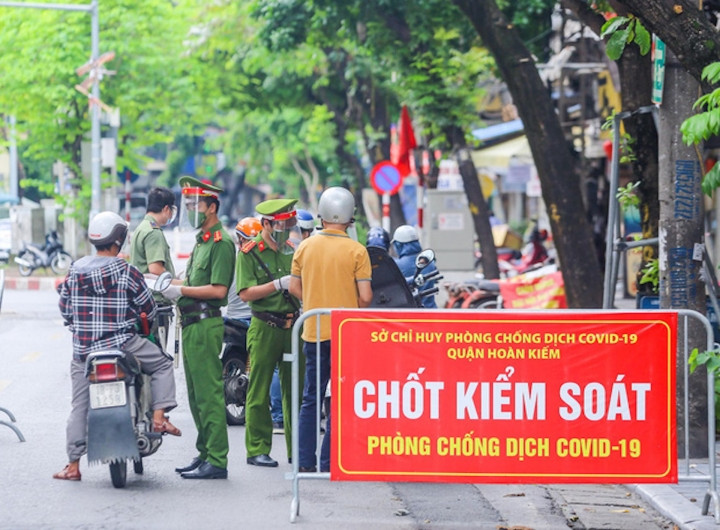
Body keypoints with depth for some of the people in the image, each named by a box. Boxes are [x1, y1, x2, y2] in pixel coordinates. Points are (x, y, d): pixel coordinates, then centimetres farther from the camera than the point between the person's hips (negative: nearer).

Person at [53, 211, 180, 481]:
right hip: (121, 343, -4)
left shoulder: (75, 270, 2)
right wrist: (144, 316, 24)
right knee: (162, 364, 18)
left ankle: (73, 465, 11)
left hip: (83, 348, 4)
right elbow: (149, 308, 1)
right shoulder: (127, 272, -8)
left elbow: (64, 308, 10)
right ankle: (159, 416, 2)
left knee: (80, 406, 10)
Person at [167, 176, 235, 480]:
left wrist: (180, 290, -17)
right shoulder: (201, 240, 21)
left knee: (209, 394, -11)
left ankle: (217, 461, -11)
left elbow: (218, 289, -19)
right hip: (192, 325, 11)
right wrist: (170, 285, 9)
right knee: (196, 394, 14)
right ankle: (205, 454, 20)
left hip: (206, 325, -11)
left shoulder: (221, 242, -11)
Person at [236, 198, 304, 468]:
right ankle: (257, 450, 3)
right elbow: (246, 293, -12)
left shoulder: (291, 251, 15)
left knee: (295, 390, 6)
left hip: (293, 326, 5)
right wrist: (280, 284, -17)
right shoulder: (249, 253, -2)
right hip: (264, 327, -5)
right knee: (259, 392, -2)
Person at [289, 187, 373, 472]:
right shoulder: (356, 251, -8)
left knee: (311, 398, 12)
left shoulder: (305, 247, 3)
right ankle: (330, 462, 0)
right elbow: (365, 297, -9)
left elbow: (295, 287, 7)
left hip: (313, 331, 4)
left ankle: (305, 459, 10)